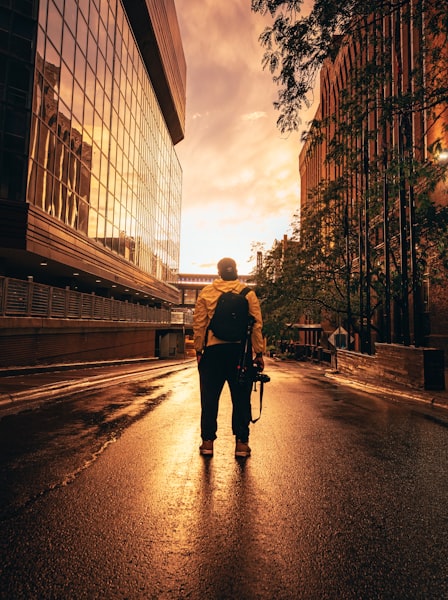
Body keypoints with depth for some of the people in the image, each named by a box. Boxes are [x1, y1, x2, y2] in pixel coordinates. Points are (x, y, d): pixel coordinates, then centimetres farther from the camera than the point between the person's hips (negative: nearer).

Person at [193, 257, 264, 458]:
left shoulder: (206, 293, 3)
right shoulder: (248, 293, 2)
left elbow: (199, 325, 1)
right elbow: (257, 325, -1)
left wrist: (199, 351, 8)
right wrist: (259, 353, 4)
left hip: (213, 351, 0)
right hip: (240, 350, 0)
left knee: (210, 397, 10)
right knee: (241, 398, 9)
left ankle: (208, 441, 16)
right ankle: (241, 442, 14)